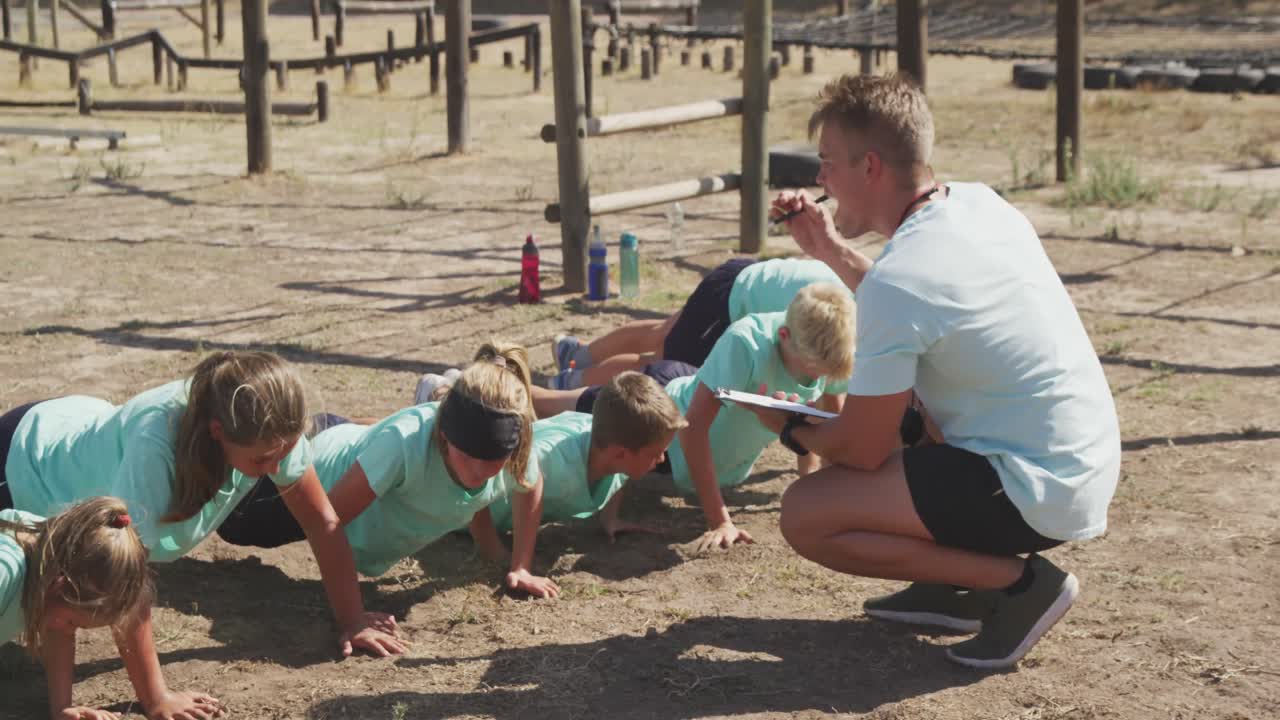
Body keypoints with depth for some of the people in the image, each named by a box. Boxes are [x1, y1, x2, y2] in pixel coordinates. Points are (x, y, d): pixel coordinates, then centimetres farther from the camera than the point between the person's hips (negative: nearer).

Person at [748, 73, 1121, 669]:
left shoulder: (897, 280, -23)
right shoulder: (979, 203, 3)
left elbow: (861, 452, -15)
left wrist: (791, 429, 6)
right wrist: (829, 251, 17)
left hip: (1035, 495, -10)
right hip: (1089, 464, 10)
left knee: (804, 515, -11)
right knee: (890, 390, 25)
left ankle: (1017, 581, -5)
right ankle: (956, 586, 19)